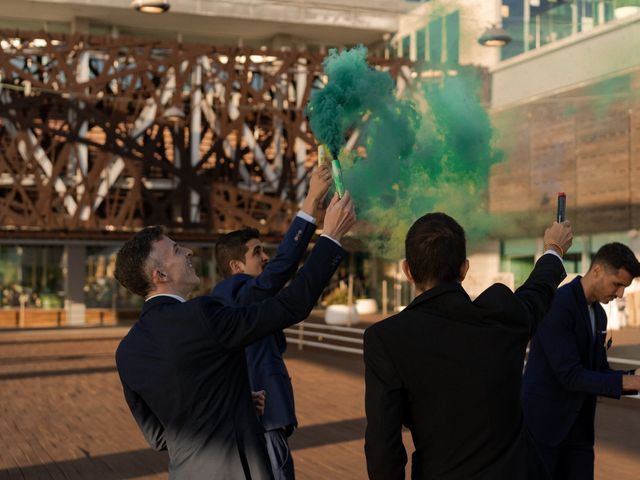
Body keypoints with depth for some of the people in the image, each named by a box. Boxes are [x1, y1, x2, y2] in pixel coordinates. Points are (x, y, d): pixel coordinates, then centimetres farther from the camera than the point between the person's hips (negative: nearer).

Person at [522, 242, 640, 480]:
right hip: (542, 423, -8)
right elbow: (570, 375, -25)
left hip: (577, 427, 8)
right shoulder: (555, 305, -20)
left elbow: (598, 370, 14)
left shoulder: (598, 315, 11)